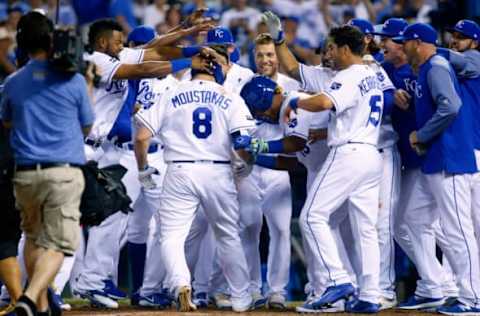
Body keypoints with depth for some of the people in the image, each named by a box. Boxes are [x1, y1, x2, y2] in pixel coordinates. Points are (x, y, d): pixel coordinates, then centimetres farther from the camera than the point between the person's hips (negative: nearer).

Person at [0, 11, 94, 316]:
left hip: (25, 173, 3)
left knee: (33, 237, 22)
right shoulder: (73, 80, -3)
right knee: (56, 244, -4)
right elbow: (87, 128, 9)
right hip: (64, 171, -3)